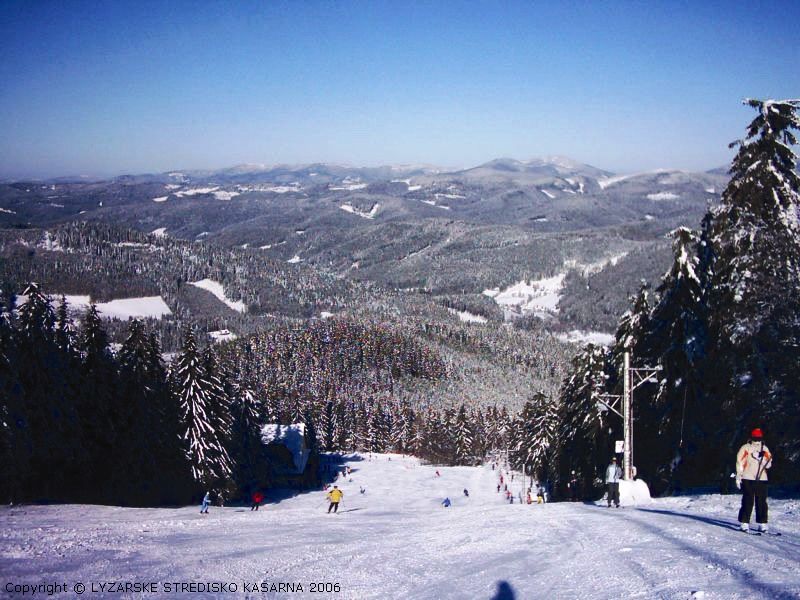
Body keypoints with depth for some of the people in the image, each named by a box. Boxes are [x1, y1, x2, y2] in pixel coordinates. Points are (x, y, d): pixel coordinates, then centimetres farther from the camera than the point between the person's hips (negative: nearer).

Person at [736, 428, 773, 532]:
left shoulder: (765, 449, 12)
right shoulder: (745, 448, 2)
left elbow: (768, 464, 13)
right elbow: (740, 463, 1)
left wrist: (767, 460, -10)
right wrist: (738, 477, -4)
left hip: (762, 479, 3)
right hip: (748, 479, -3)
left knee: (762, 502, 4)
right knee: (748, 501, -4)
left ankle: (762, 523, 10)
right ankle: (744, 523, 0)